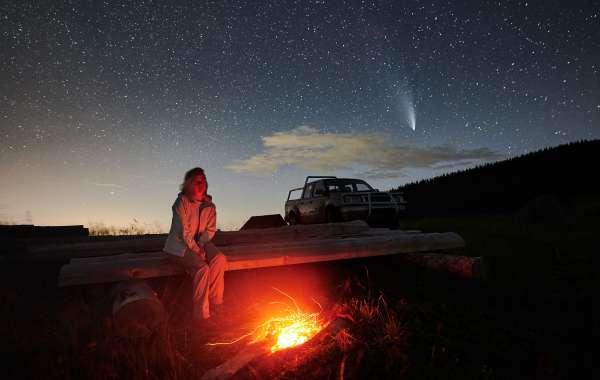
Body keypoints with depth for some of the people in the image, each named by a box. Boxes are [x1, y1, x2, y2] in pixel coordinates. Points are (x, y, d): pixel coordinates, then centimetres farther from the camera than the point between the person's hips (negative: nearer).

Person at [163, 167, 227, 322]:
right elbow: (184, 231, -16)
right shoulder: (181, 202, -11)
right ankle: (201, 313, -17)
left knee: (219, 259, -24)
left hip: (200, 243, 5)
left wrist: (201, 244, -13)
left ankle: (214, 301, -10)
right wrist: (196, 250, -19)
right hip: (179, 245, -5)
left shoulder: (209, 206, 5)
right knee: (202, 267, -29)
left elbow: (210, 230, 5)